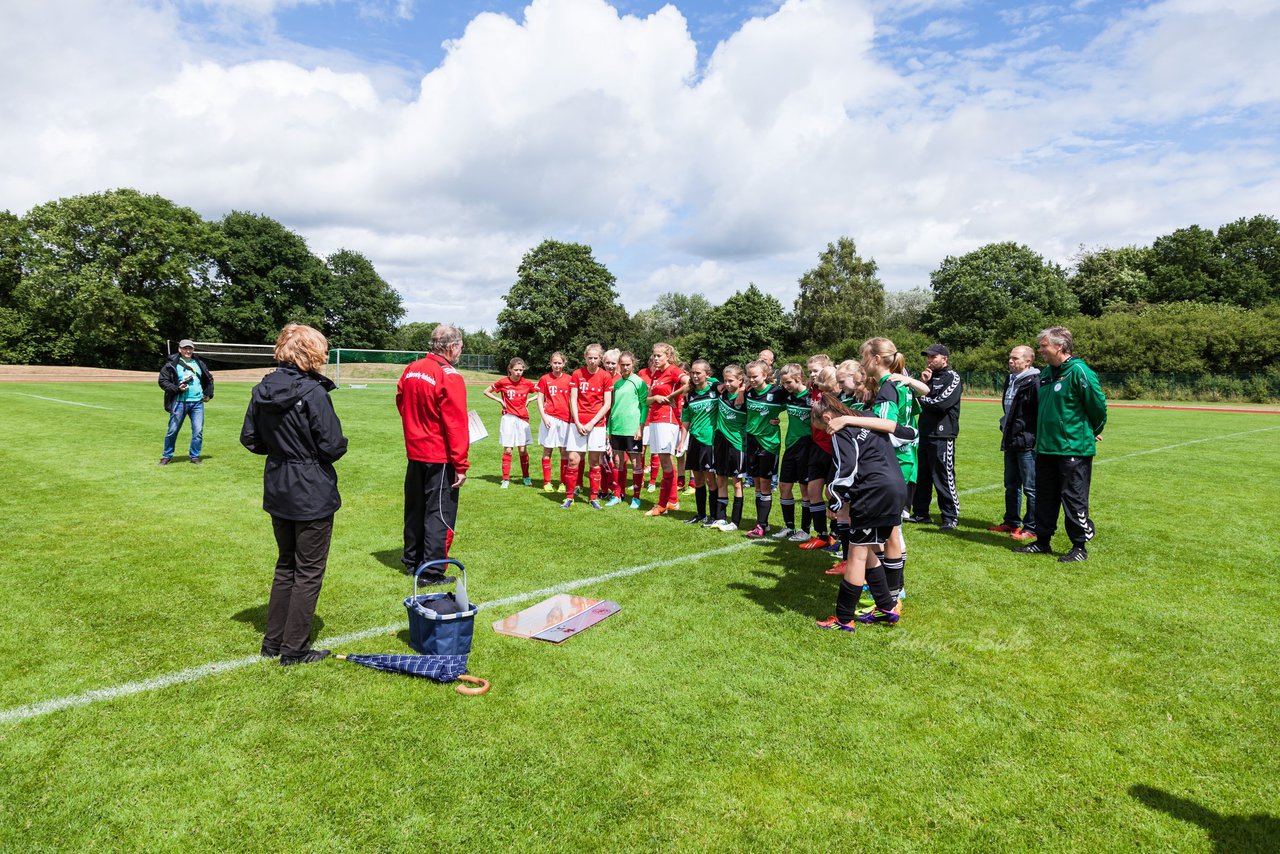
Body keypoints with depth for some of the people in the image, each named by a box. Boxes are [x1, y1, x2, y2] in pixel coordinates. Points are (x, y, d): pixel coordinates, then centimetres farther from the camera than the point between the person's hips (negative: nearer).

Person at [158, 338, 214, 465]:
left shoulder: (199, 363, 13)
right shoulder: (172, 364, 0)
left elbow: (209, 379, 25)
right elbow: (163, 381, -1)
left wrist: (208, 394, 16)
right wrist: (177, 388, -13)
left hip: (197, 402, 3)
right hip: (179, 402, -3)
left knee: (198, 431, -1)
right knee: (172, 430, 3)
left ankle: (194, 456, 12)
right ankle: (167, 456, 17)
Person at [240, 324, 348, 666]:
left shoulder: (262, 390, 2)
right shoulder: (313, 392, -20)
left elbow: (250, 438, 9)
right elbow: (333, 446, -19)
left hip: (277, 492, 7)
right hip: (313, 494, -7)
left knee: (286, 564, 22)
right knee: (309, 571, 7)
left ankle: (273, 641, 30)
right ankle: (295, 649, 16)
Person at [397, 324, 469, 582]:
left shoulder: (411, 369, 4)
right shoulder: (449, 377, -18)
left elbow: (400, 402, 16)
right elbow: (456, 425, -20)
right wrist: (461, 465, -17)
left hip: (415, 452, 8)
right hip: (440, 457, -7)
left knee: (416, 508, 20)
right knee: (440, 512, 2)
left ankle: (412, 559, 35)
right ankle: (431, 572, 7)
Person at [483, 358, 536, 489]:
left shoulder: (527, 383, 0)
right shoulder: (503, 382, -3)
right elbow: (486, 392, 8)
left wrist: (529, 400, 0)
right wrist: (500, 400, -2)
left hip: (522, 419, 1)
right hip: (508, 418, -1)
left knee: (523, 449, 3)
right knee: (507, 449, -2)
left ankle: (526, 477, 19)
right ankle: (505, 479, 7)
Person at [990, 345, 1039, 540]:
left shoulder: (1034, 382, -14)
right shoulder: (1010, 380, 14)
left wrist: (1035, 439, -19)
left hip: (1027, 443, -9)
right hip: (1010, 442, 9)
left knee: (1030, 488, 0)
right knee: (1011, 486, 17)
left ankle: (1031, 528, 8)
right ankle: (1012, 522, 28)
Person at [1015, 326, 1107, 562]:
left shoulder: (1079, 372, -15)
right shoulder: (1046, 373, 11)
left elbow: (1098, 405, -12)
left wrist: (1092, 433, 3)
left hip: (1074, 448, -8)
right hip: (1046, 447, 8)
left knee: (1074, 499, 1)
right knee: (1045, 497, 14)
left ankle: (1080, 547, 13)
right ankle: (1042, 541, 25)